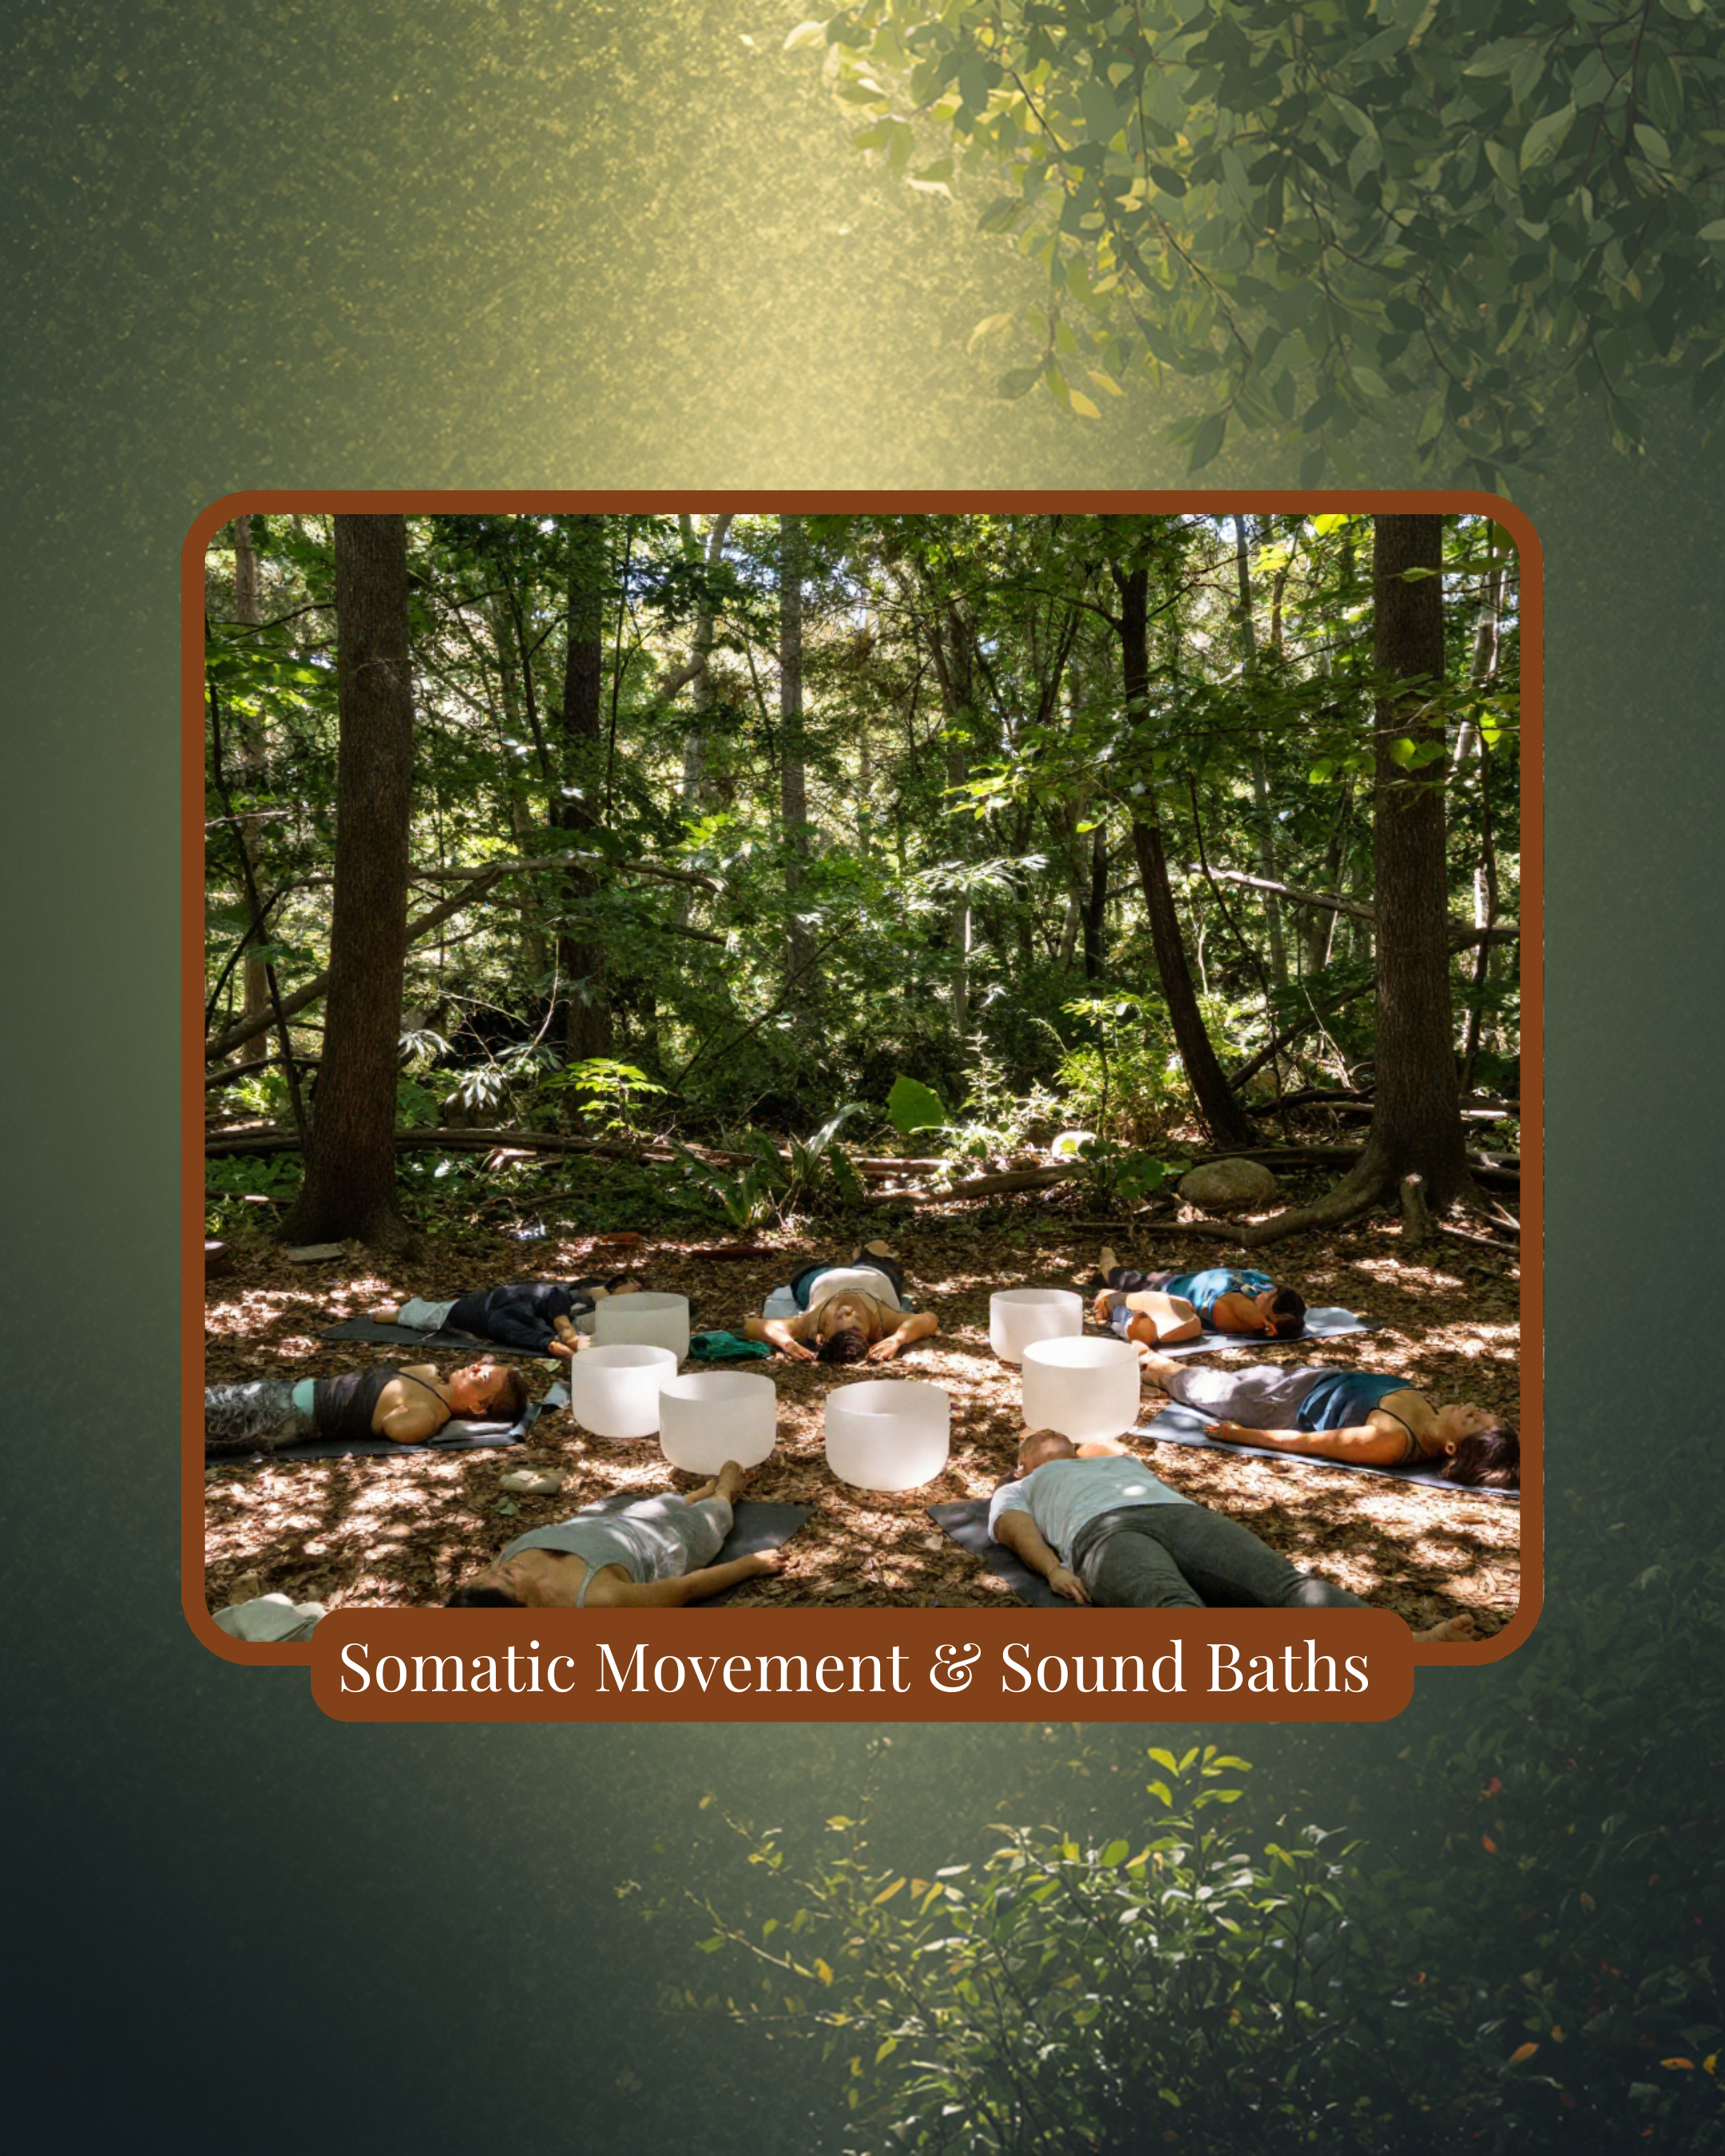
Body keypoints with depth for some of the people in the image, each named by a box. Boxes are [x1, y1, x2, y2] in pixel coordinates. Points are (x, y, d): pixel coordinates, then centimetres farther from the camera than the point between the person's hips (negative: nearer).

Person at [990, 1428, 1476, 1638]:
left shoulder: (1121, 1461, 52)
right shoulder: (1015, 1492, 34)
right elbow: (1016, 1528, 15)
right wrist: (1053, 1568, -7)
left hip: (1184, 1514, 5)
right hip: (1104, 1532, -4)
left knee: (1283, 1581, -28)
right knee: (1176, 1608, -41)